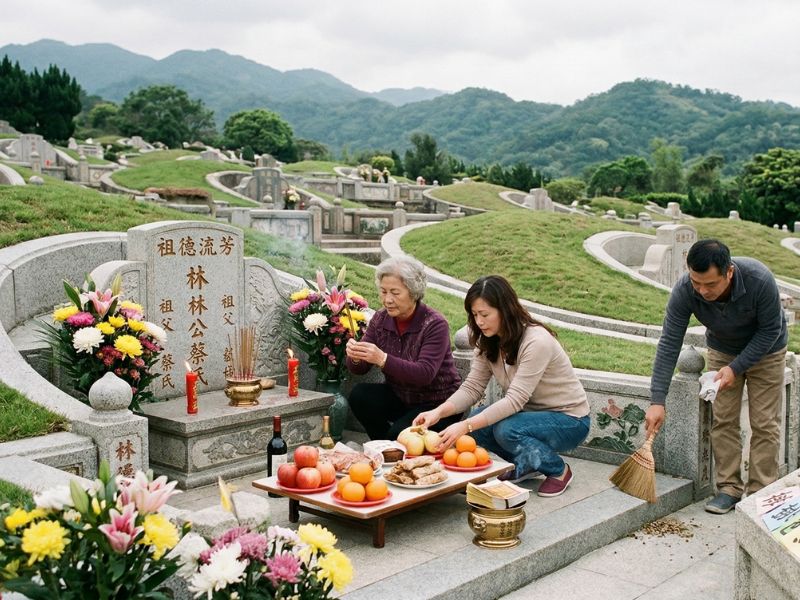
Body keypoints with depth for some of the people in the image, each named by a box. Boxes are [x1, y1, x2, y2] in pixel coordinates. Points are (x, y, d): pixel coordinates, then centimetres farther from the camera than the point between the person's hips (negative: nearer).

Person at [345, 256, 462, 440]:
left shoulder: (435, 324, -20)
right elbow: (360, 368, -4)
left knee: (399, 434, -29)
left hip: (437, 403, -6)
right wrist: (355, 357, -29)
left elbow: (425, 374, -31)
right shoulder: (380, 320, -3)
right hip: (400, 396, 6)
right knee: (359, 395, -19)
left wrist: (382, 359, -43)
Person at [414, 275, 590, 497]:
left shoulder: (536, 342, -28)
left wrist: (465, 426, -40)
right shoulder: (489, 342, -4)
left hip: (568, 419, -7)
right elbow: (472, 387, -8)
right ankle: (526, 464, 8)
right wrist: (438, 412, -25)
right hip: (531, 412, 7)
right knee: (477, 426, -18)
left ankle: (559, 470, -4)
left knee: (506, 430, -32)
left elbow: (515, 400, -33)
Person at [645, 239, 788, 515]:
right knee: (723, 420, 0)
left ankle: (761, 493, 7)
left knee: (764, 423, -2)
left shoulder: (759, 280, -38)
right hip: (722, 351, 2)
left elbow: (770, 330, -22)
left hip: (765, 350, -2)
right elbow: (669, 344, -28)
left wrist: (736, 368, -26)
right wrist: (657, 401, -32)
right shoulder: (684, 290, -32)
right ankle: (729, 487, 11)